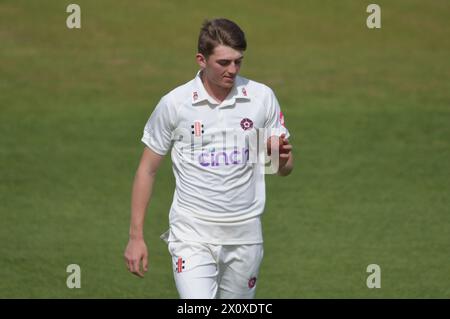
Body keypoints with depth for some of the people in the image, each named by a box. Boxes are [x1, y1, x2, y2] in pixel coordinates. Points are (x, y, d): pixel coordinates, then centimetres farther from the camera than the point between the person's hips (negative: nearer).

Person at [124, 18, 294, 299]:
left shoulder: (262, 97, 1)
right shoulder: (174, 103, -5)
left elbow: (285, 169, 9)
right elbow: (148, 169, 4)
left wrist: (281, 157, -17)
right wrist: (136, 236, 1)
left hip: (245, 235, 3)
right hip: (192, 234, -3)